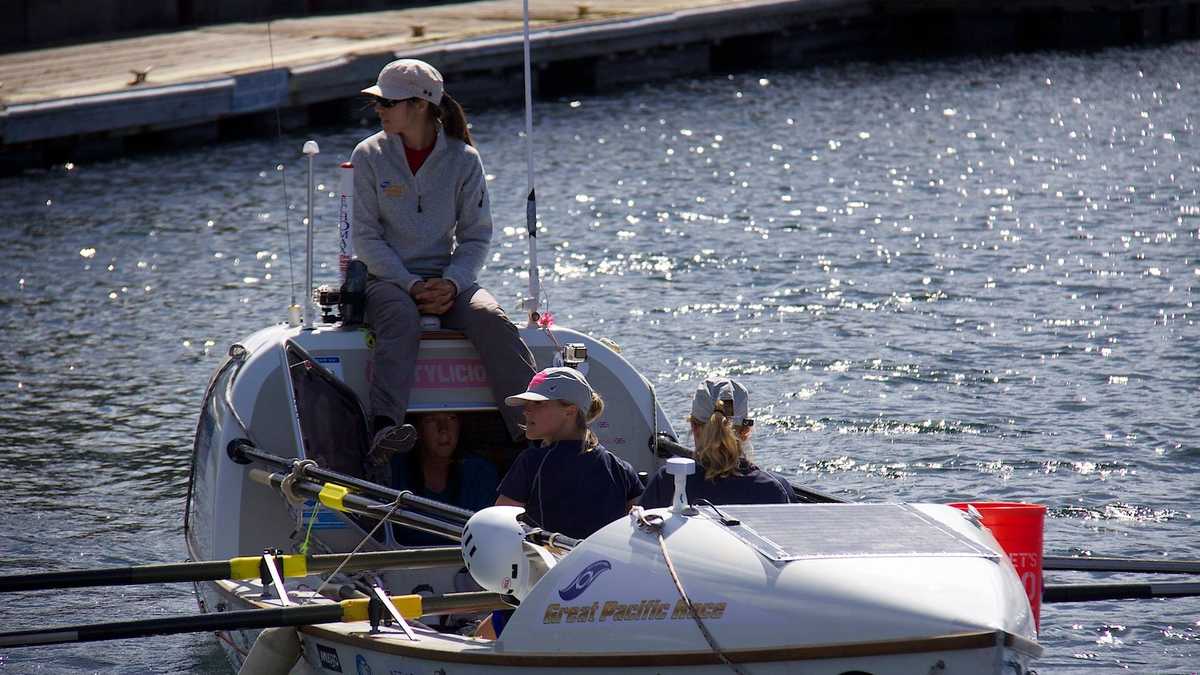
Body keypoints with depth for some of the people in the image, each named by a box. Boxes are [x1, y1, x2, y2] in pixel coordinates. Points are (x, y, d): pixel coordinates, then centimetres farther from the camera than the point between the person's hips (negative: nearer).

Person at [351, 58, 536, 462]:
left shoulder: (463, 159, 4)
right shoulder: (369, 156, 2)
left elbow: (476, 236, 4)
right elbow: (366, 236, -2)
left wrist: (451, 282, -15)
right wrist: (412, 285, -16)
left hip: (447, 279, 1)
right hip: (388, 278, -1)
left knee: (491, 320, -29)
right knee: (401, 321, -36)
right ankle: (383, 430, -55)